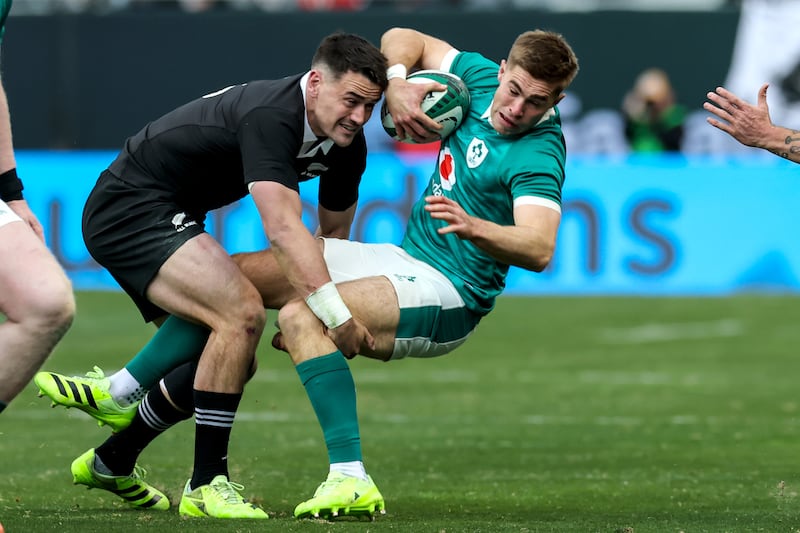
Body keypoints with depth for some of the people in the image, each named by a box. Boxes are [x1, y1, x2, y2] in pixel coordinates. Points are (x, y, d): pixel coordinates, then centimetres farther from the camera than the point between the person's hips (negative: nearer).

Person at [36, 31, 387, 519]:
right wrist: (336, 316, -43)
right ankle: (207, 485, -19)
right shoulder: (270, 116, -30)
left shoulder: (347, 144, -1)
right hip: (131, 209, -10)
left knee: (234, 360, 13)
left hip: (165, 220, 10)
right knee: (241, 314, -26)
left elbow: (334, 232, 10)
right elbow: (283, 228, -39)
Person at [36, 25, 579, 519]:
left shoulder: (538, 153, -20)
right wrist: (397, 85, -7)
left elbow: (540, 249, -32)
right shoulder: (483, 78, 1)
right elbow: (402, 40, 15)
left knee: (303, 315, -32)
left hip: (448, 296, -9)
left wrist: (476, 228, -50)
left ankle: (351, 479, -38)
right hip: (405, 260, 9)